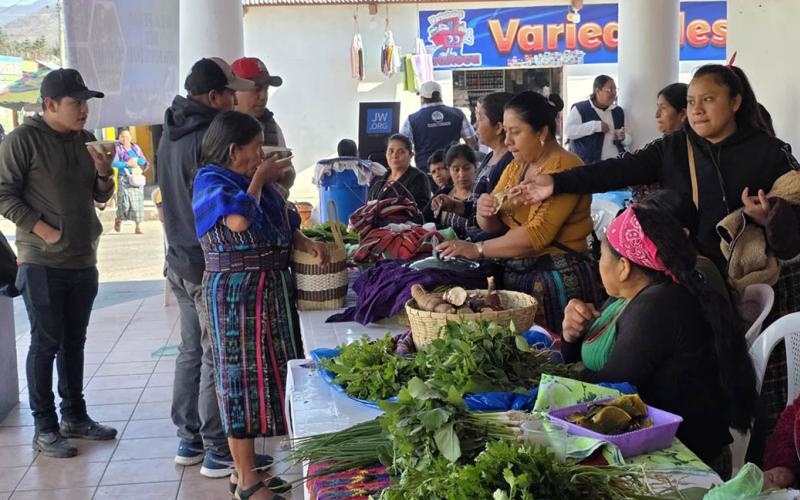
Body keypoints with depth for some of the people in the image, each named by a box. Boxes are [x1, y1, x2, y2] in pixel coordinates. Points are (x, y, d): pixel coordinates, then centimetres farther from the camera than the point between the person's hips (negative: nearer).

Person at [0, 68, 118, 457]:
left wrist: (104, 173, -5)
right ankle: (44, 428, 6)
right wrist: (43, 229, -17)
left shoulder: (86, 140, 10)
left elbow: (101, 197, 16)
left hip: (83, 261, 6)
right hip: (41, 263, -6)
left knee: (74, 342, 14)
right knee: (46, 343, -1)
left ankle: (74, 417, 24)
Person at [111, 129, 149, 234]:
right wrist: (127, 164, -15)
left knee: (138, 202, -1)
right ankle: (118, 219, 18)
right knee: (125, 202, -10)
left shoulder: (136, 148, 13)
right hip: (124, 178, -4)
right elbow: (114, 163, -11)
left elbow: (144, 161, 7)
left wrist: (135, 161, -10)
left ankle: (138, 226, 2)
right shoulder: (118, 149, 1)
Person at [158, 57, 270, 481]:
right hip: (209, 267, -9)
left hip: (180, 261, 9)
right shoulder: (207, 140, -21)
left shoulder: (171, 134, 9)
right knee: (216, 358, -1)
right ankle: (217, 451, 7)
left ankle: (189, 440, 26)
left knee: (191, 350, 17)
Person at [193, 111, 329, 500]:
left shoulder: (257, 181, 13)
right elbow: (238, 220, -27)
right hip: (234, 292, -8)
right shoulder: (210, 180, -10)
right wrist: (260, 177, -13)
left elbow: (284, 226, 19)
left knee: (269, 372, 11)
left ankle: (250, 463, 23)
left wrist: (306, 243, -1)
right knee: (242, 377, -2)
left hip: (272, 289, 8)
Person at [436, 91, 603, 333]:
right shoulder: (515, 168, 14)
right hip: (516, 273, 7)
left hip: (557, 277, -7)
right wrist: (484, 208, -11)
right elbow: (490, 226, 12)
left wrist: (477, 249, -21)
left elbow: (539, 234, -21)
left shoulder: (564, 167, -13)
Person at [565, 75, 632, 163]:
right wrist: (595, 126, -20)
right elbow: (569, 131, -15)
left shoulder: (618, 111, 15)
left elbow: (629, 140, 19)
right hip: (587, 164, -5)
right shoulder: (580, 109, -1)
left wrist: (623, 138, -6)